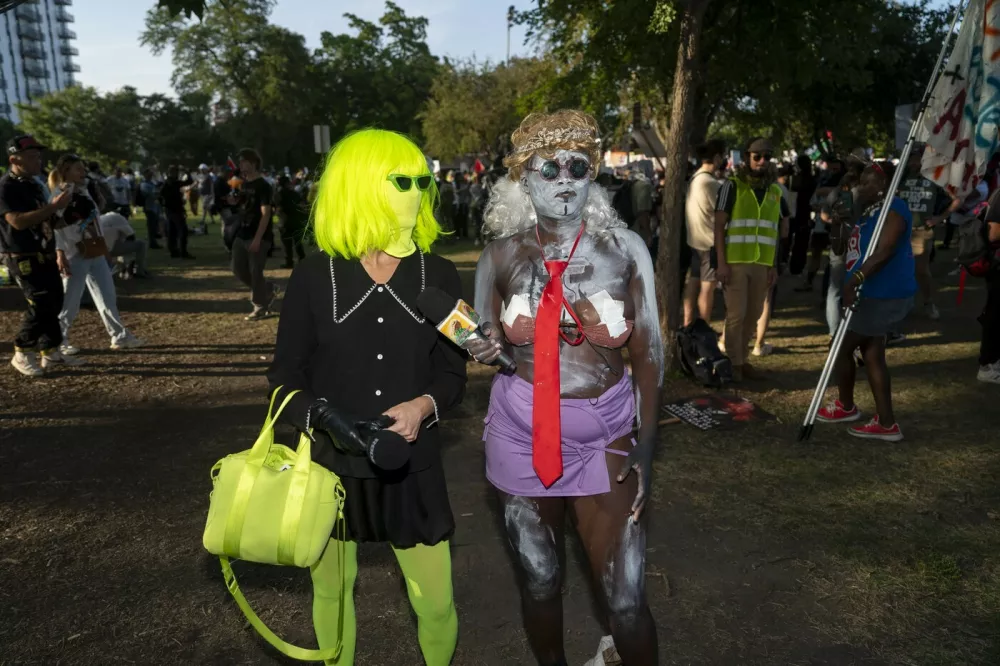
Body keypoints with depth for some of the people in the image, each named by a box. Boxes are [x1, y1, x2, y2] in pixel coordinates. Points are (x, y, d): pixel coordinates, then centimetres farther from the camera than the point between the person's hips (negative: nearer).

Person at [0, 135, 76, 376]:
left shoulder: (32, 184, 14)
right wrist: (53, 206, -26)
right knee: (41, 304, -11)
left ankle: (50, 351, 23)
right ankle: (22, 354, 5)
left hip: (44, 255, 9)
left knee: (54, 302, 12)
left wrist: (59, 213, 5)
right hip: (23, 259, -9)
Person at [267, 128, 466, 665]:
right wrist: (322, 415, -22)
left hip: (411, 468, 1)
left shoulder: (439, 276, -5)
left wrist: (424, 406, -21)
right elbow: (284, 376, -3)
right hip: (330, 465, 0)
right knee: (330, 594, 20)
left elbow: (452, 374, 0)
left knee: (436, 603, 9)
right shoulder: (313, 277, -8)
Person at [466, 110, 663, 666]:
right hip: (522, 431, 1)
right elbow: (482, 342, 9)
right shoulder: (502, 253, -4)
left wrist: (646, 449, -4)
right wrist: (490, 347, -15)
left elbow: (650, 353, -2)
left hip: (606, 431, -1)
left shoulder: (625, 247, -7)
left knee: (625, 600, 0)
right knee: (539, 582, 16)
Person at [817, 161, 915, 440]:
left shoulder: (893, 209, -16)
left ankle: (846, 406, 22)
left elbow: (884, 252, -29)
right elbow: (854, 249, 25)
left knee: (841, 347, 1)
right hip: (874, 294, 10)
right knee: (872, 355, 10)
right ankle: (886, 423, 14)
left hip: (884, 296, -10)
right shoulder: (870, 211, 15)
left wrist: (855, 280, -35)